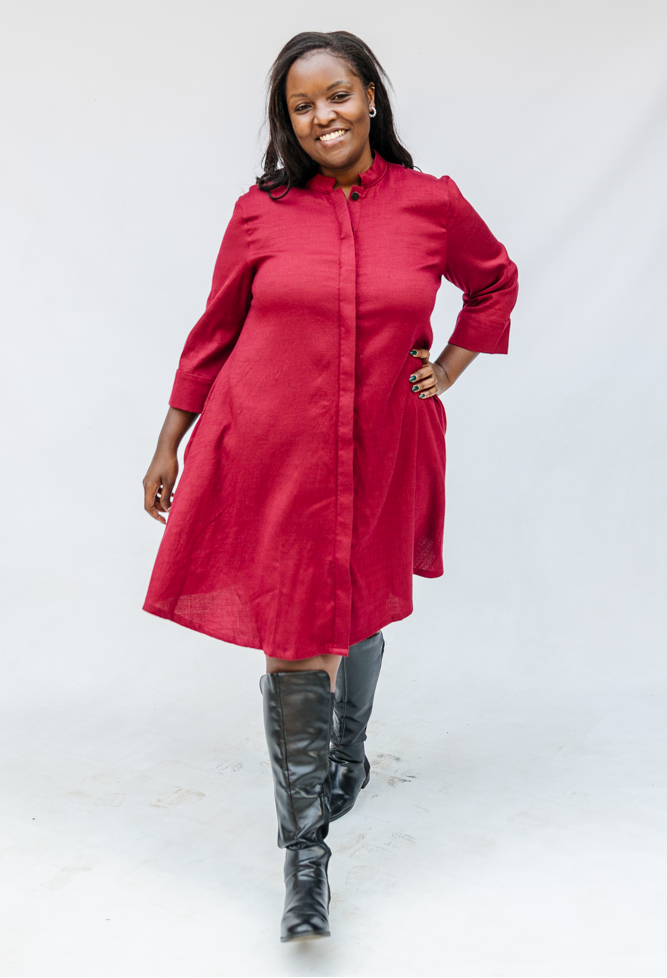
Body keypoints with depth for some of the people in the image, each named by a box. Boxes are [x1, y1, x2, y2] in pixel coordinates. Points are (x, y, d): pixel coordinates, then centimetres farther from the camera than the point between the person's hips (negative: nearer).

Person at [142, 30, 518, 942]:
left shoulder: (433, 204, 0)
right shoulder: (260, 212, -1)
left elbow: (497, 282, 18)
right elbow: (214, 332, 7)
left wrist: (449, 368, 8)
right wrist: (168, 446, 9)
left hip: (379, 459, 2)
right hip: (269, 454, -1)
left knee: (357, 620, 18)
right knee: (293, 641, -3)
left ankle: (348, 759, 50)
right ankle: (305, 857, 10)